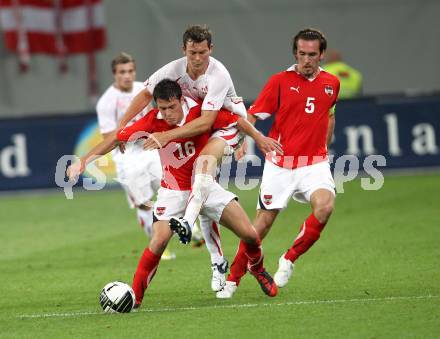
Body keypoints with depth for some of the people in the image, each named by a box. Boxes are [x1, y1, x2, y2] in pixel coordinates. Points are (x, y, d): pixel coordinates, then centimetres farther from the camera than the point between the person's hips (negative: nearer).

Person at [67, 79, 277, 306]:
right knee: (159, 241, -25)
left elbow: (237, 122, -2)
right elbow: (117, 138, -15)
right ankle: (135, 295, -9)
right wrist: (84, 161, -19)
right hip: (173, 191, -2)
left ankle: (258, 270, 31)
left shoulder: (200, 111, -17)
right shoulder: (152, 122, -20)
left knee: (249, 234, -2)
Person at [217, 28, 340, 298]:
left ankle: (289, 260, -5)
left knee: (325, 205, -26)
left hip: (315, 163, 2)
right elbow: (252, 116, -6)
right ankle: (233, 279, 18)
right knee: (264, 222, 0)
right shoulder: (280, 81, -4)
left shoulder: (331, 83, 7)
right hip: (280, 164, -2)